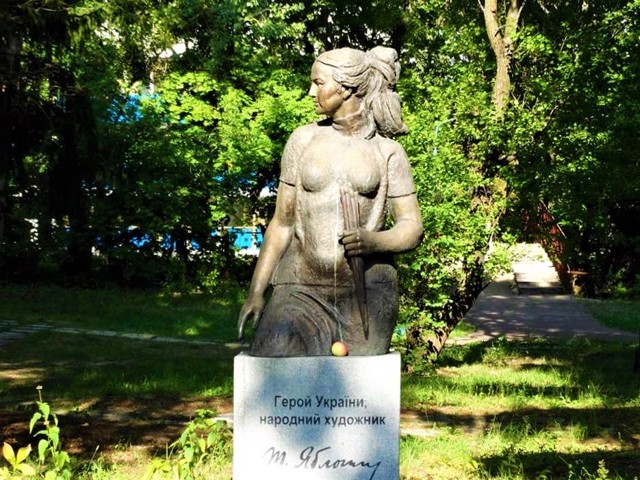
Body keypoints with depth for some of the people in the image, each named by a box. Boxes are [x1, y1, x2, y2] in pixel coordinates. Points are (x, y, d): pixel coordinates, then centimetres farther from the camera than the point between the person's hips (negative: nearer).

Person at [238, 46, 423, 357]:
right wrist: (256, 292, 2)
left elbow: (412, 228, 3)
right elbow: (282, 223, 10)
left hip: (366, 288, 0)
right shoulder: (303, 139, 9)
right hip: (303, 289, 1)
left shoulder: (388, 151, 4)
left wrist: (373, 241, -18)